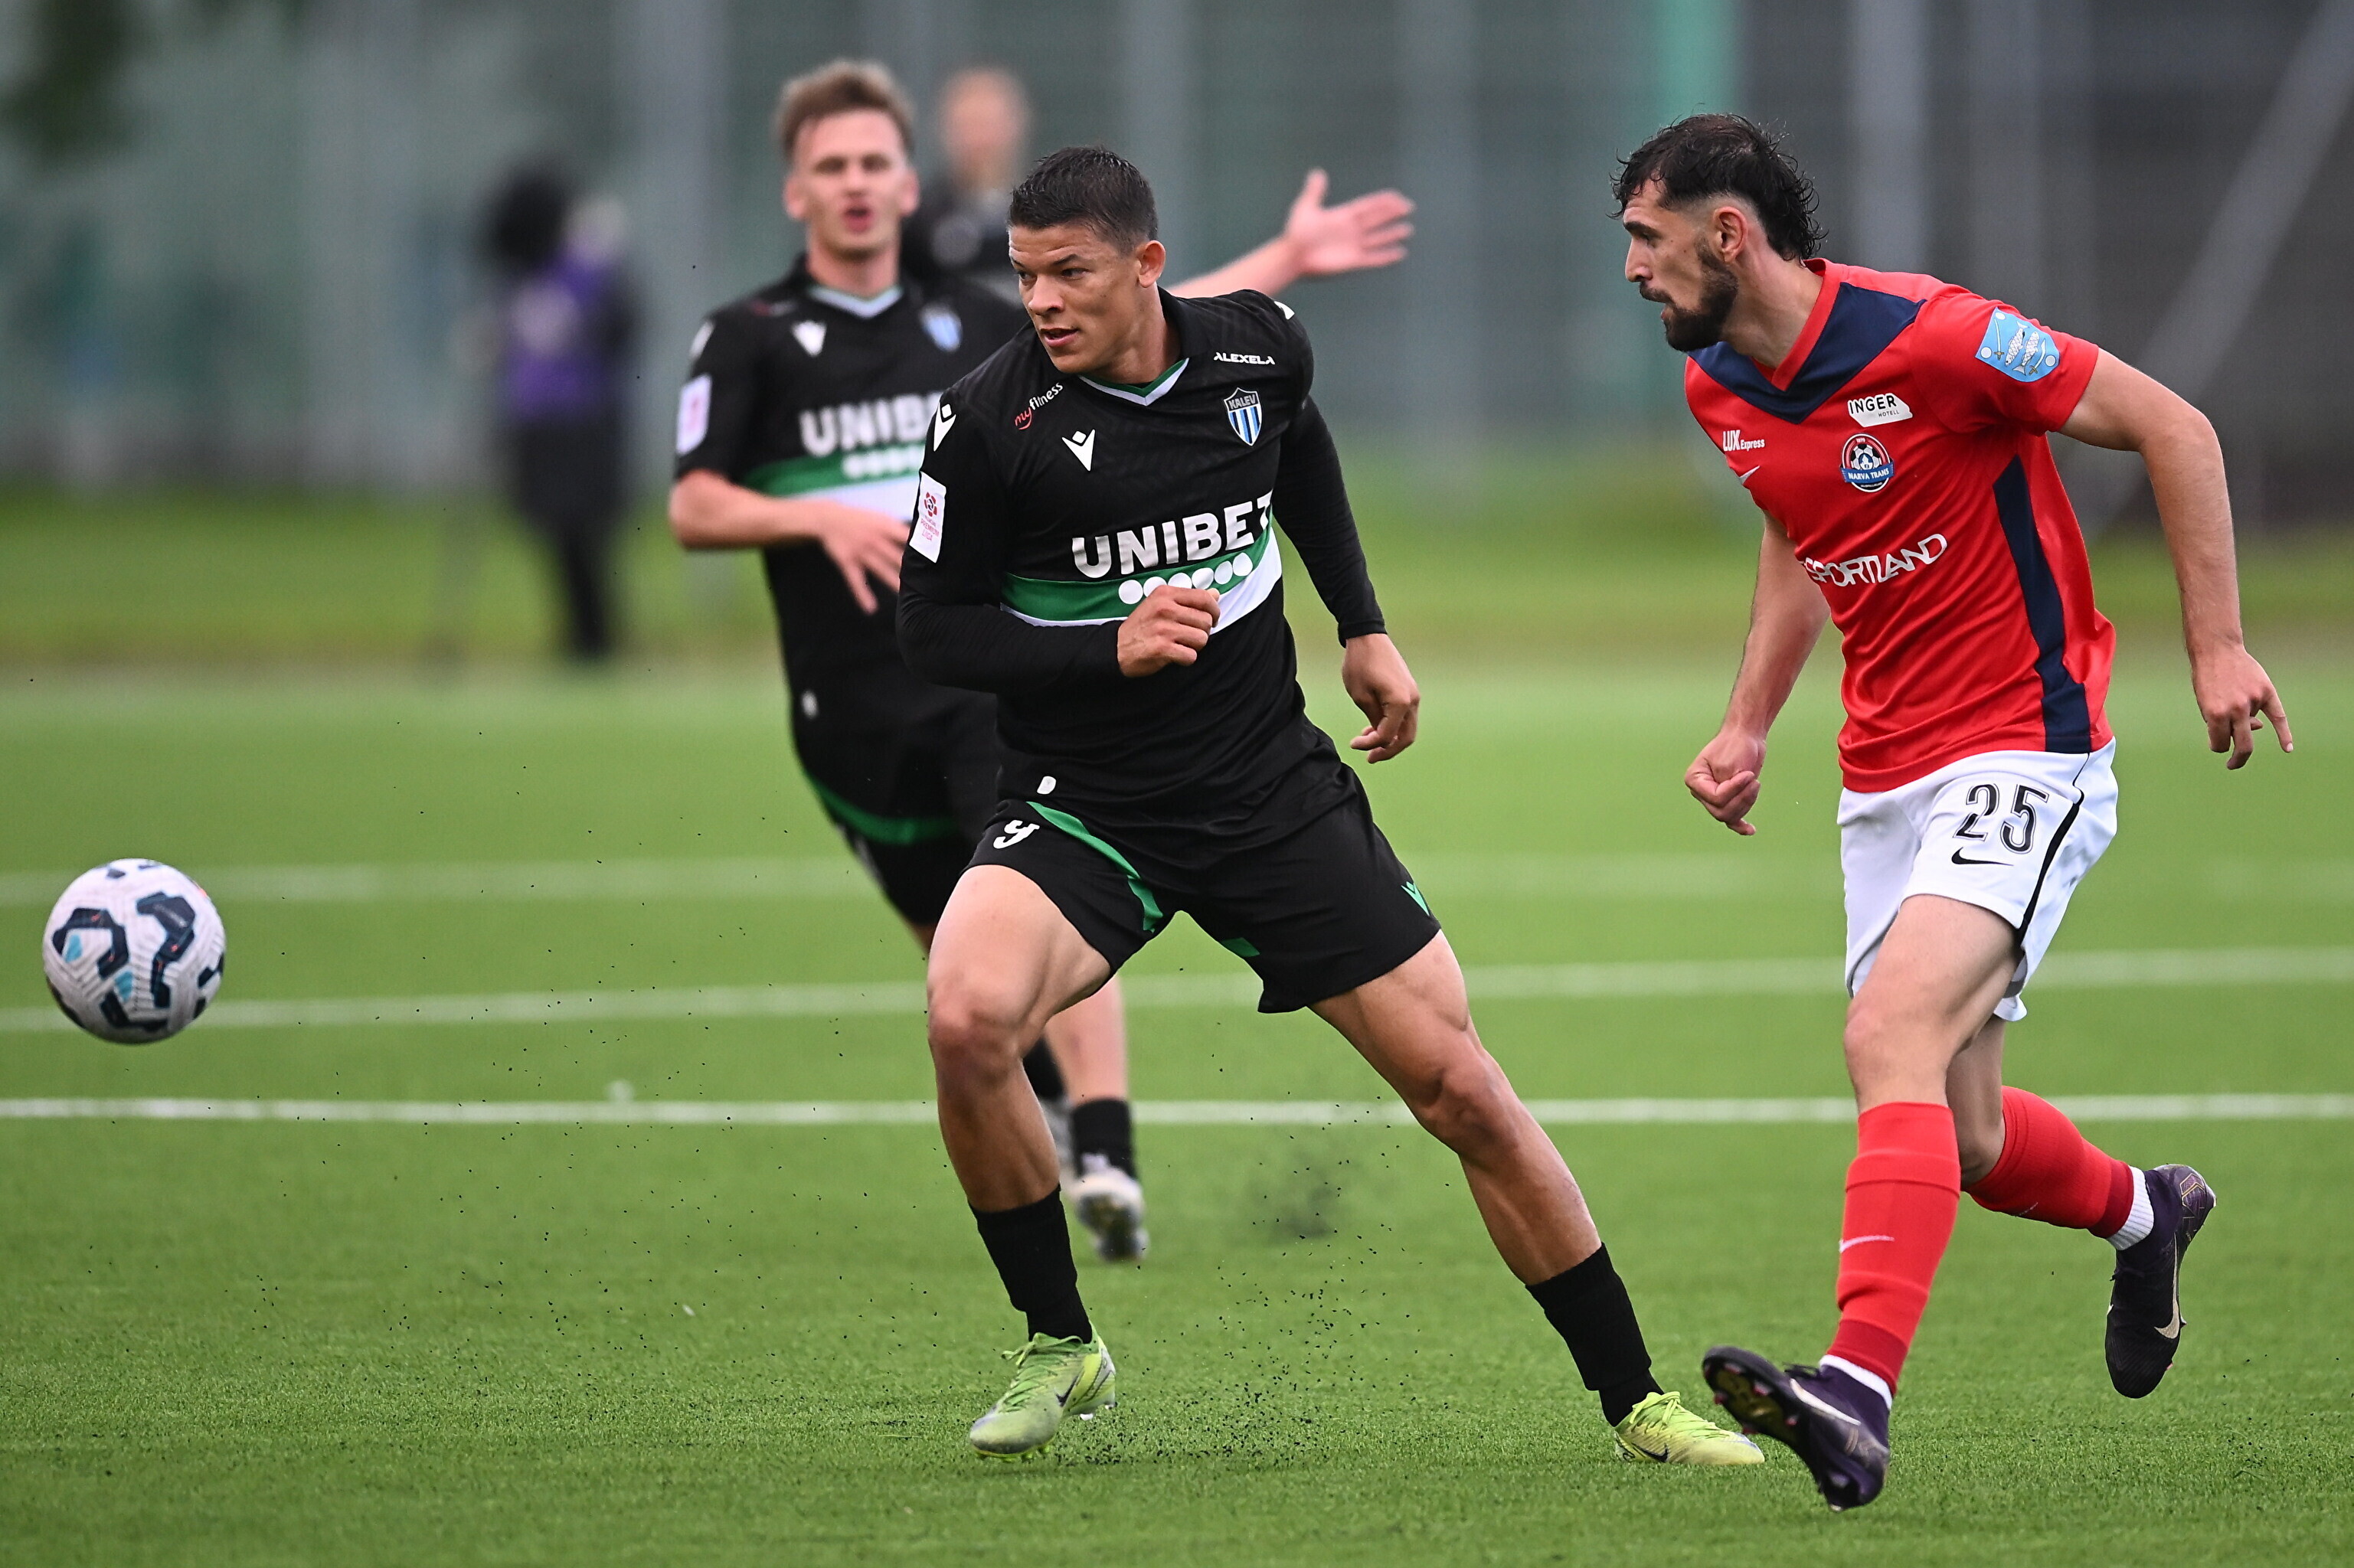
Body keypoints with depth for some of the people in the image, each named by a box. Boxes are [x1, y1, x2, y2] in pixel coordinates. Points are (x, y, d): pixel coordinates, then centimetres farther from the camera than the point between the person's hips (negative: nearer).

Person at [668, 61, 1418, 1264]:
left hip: (1000, 671, 0)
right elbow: (694, 510, -5)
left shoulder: (967, 324, 12)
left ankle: (1106, 1165, -30)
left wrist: (1285, 260, 20)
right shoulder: (751, 340, 3)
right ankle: (1050, 1116, 33)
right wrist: (820, 519, -22)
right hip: (857, 712, 0)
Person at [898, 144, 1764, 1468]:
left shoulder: (1257, 351, -4)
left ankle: (1635, 1399, 11)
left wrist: (1364, 627, 18)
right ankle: (1060, 1347, -8)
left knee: (1461, 1086, -3)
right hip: (1082, 810, -2)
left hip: (1275, 793, 2)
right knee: (968, 1016, -30)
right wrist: (1111, 649, -20)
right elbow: (936, 632, -7)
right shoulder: (992, 423, -14)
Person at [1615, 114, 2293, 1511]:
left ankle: (1858, 1392, -38)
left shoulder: (1932, 338, -19)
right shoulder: (1718, 387, 4)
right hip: (1885, 780, 8)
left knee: (1892, 1040, -27)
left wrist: (2218, 646, -15)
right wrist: (1751, 726, 13)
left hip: (2026, 755, -8)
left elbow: (2172, 428, -13)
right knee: (1958, 1143, 9)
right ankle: (2144, 1214, 42)